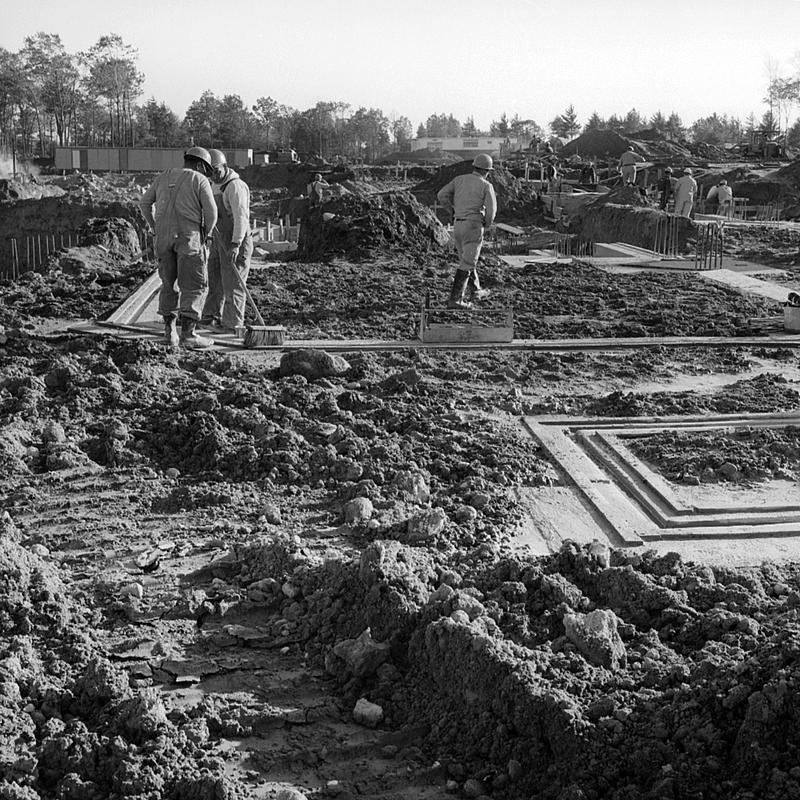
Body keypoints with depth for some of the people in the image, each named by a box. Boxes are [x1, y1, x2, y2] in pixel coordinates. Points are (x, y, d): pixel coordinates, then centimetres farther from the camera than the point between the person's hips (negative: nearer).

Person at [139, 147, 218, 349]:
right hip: (189, 235, -5)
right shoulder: (199, 180, 0)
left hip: (163, 237, 5)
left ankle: (169, 332, 10)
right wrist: (204, 235, 9)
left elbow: (144, 202, 17)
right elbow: (211, 212, -5)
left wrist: (154, 227, 20)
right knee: (193, 286, -2)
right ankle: (188, 333, -12)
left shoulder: (164, 177, 15)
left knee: (168, 283, 15)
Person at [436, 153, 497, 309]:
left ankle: (476, 290, 38)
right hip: (473, 226, -6)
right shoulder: (487, 186, -6)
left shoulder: (459, 179, 7)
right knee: (466, 265, -4)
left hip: (458, 226, 6)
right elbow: (491, 210, -14)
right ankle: (454, 300, -8)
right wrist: (487, 225, 7)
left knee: (467, 259, 23)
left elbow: (442, 195, 1)